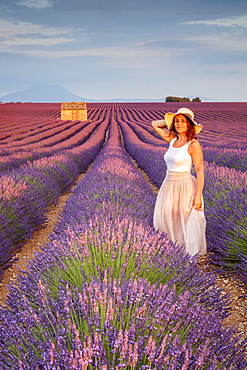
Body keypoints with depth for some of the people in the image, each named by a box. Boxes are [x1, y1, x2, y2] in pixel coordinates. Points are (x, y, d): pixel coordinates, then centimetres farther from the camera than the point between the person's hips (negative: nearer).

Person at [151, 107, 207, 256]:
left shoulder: (193, 145, -11)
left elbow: (200, 171, -13)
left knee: (188, 223, 1)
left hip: (185, 187, -7)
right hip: (169, 186, 7)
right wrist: (171, 120, 9)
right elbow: (155, 124, 20)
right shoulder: (172, 139, 7)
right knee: (167, 221, 14)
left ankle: (194, 253, 17)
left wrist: (198, 196, -18)